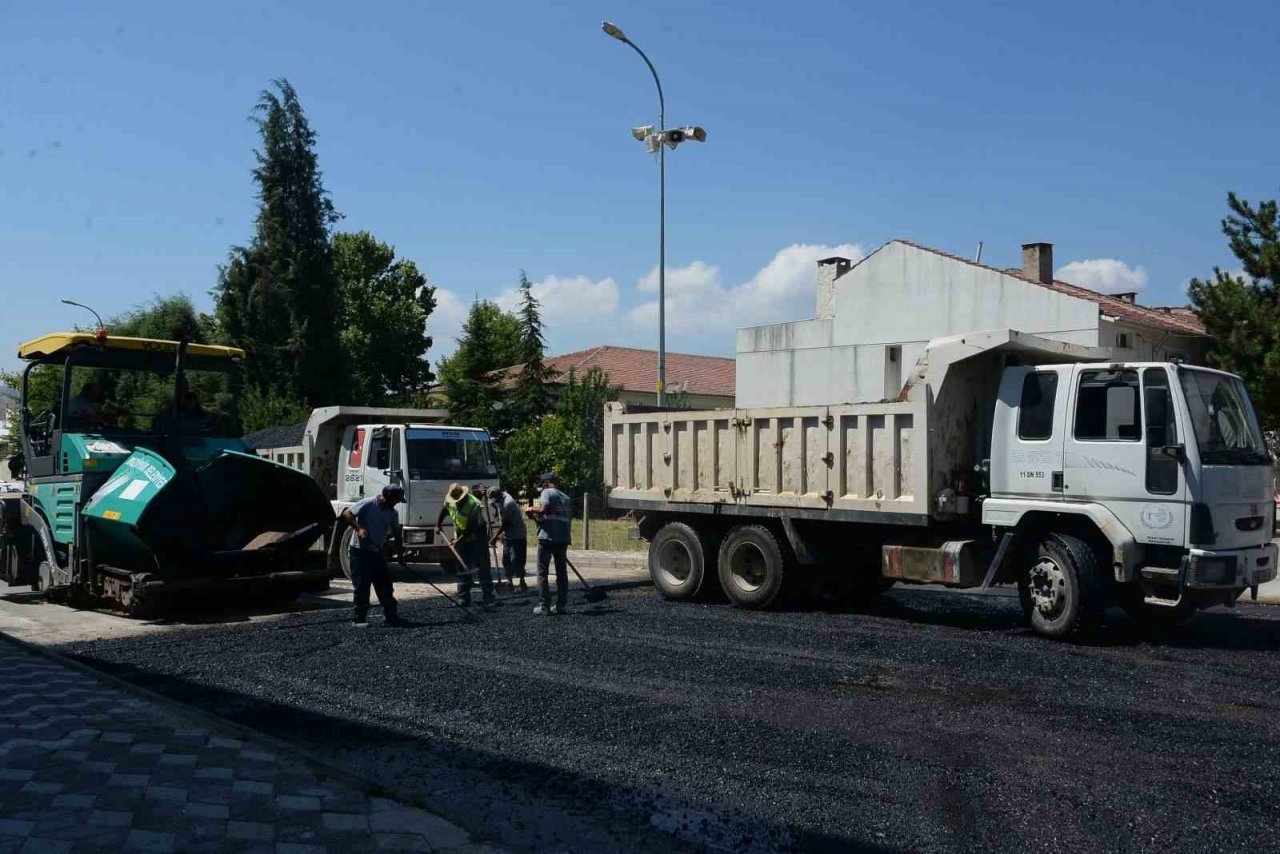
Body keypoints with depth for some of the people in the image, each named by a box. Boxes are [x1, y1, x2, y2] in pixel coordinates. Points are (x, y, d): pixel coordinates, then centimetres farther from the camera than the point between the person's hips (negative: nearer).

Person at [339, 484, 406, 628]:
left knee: (385, 585, 7)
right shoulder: (368, 504, -14)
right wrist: (358, 528, -26)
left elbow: (396, 531, 12)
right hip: (360, 551, -6)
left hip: (378, 552, 6)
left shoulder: (392, 513, 6)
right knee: (362, 586, -2)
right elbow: (346, 514, -16)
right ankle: (359, 618, 7)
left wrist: (399, 548, -1)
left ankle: (391, 616, 13)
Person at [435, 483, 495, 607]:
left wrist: (459, 540, -28)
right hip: (461, 537, 6)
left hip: (477, 537, -6)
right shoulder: (449, 500, -9)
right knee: (462, 569, 7)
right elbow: (444, 511, 15)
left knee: (482, 567, -8)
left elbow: (471, 528, -27)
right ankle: (463, 599, 12)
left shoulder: (474, 504, -29)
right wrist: (438, 525, 14)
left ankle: (487, 598, -6)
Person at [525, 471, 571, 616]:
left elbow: (543, 509, -19)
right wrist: (536, 517, 30)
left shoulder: (547, 492, -2)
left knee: (542, 573, 0)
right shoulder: (565, 497, 18)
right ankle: (562, 605, 14)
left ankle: (544, 606, -2)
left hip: (547, 538, -6)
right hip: (563, 538, 6)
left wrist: (531, 509, 1)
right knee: (561, 572, 14)